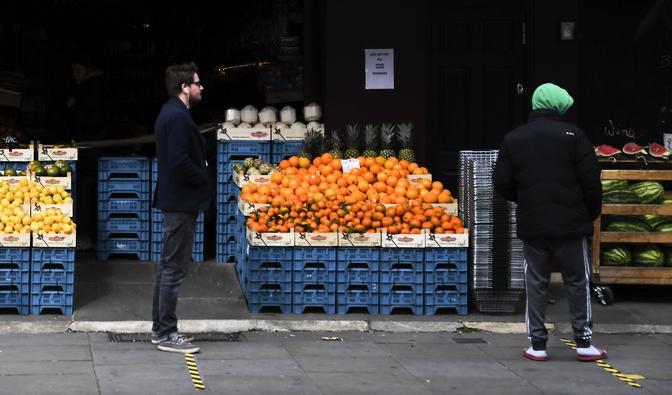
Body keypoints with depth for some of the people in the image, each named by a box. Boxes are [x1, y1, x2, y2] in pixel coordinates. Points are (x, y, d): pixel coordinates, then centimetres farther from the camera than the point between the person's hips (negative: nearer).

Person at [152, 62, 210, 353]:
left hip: (173, 200, 11)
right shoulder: (178, 117, -19)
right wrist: (204, 180, -11)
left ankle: (160, 328, 22)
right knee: (175, 268, -7)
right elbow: (180, 162, -25)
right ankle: (167, 334, -3)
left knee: (168, 265, 15)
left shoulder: (170, 113, 14)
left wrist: (200, 177, 10)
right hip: (182, 201, -11)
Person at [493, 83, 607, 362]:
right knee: (578, 282, 8)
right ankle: (583, 343, 9)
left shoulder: (512, 139, 3)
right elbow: (591, 181, -8)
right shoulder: (572, 135, -6)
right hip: (571, 224, -2)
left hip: (531, 225, 2)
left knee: (535, 283, 8)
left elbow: (502, 185, 6)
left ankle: (537, 345, 7)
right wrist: (592, 213, 8)